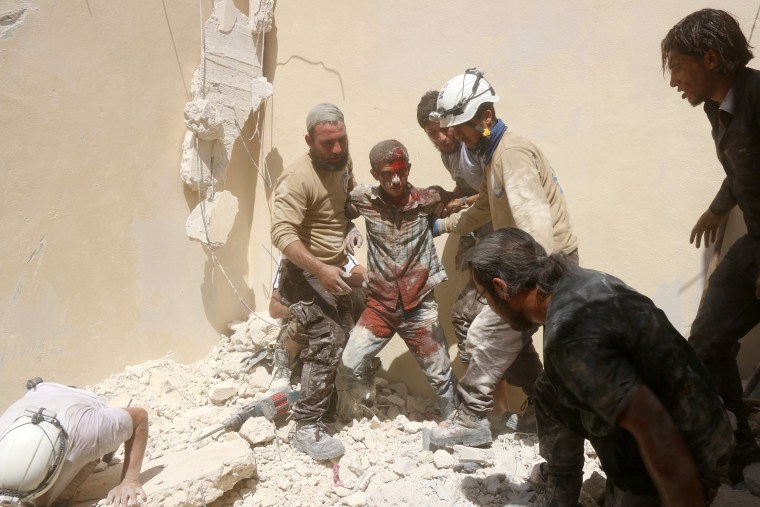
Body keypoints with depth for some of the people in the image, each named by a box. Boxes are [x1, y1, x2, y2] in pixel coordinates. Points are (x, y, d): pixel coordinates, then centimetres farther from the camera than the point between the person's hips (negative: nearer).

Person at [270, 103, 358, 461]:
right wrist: (320, 270, -34)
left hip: (335, 271, 9)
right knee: (326, 347, -13)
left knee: (346, 340, 17)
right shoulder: (297, 179, -24)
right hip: (307, 274, -9)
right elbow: (282, 233, -31)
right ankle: (306, 428, -1)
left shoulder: (343, 163, 3)